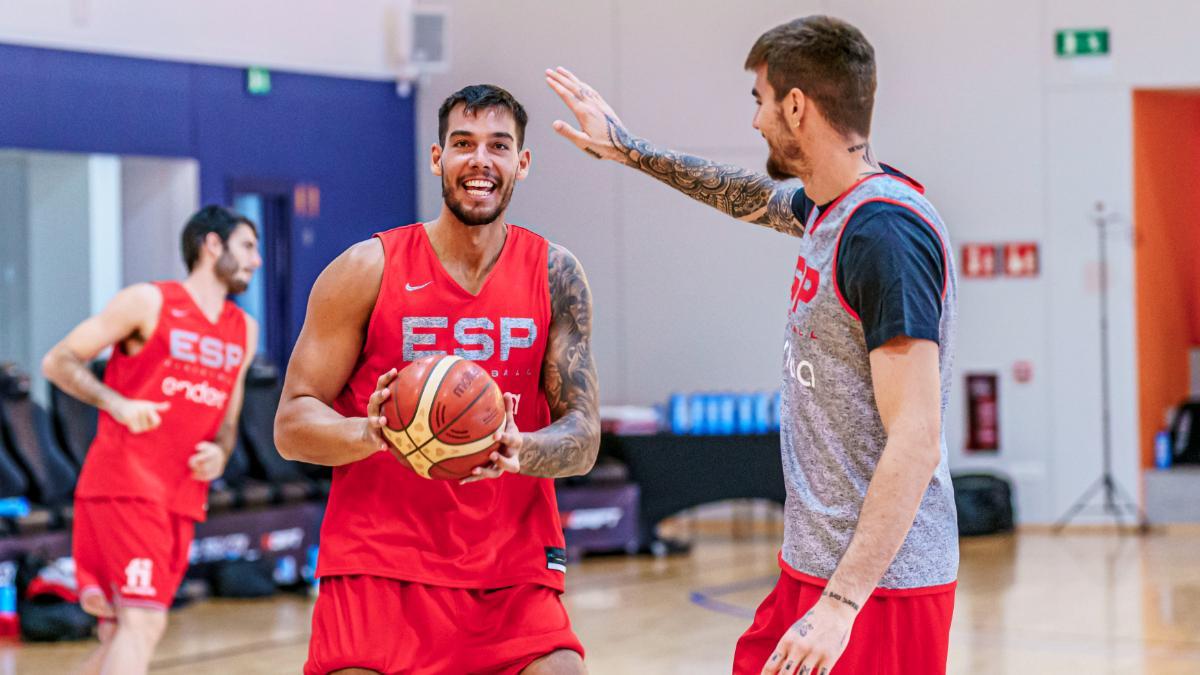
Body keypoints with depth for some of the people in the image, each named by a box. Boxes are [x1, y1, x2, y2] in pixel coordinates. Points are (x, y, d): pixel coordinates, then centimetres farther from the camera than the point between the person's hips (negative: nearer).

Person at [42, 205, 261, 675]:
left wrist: (219, 454, 3)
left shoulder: (244, 332, 16)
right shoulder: (149, 302, -3)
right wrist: (117, 403, -18)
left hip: (183, 497, 7)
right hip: (125, 485, -7)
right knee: (143, 621, -19)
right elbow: (57, 362, -2)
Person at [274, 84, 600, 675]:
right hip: (378, 569, -1)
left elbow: (583, 438, 0)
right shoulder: (368, 270, -2)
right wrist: (372, 433, -23)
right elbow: (292, 425, -2)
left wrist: (518, 451, -22)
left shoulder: (554, 275, 4)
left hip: (514, 573, 2)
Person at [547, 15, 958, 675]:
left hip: (879, 583, -9)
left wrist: (841, 603, -28)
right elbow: (754, 196, 33)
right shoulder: (830, 206, 7)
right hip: (814, 566, 9)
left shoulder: (886, 234, -20)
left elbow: (915, 445, -25)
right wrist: (629, 149, 37)